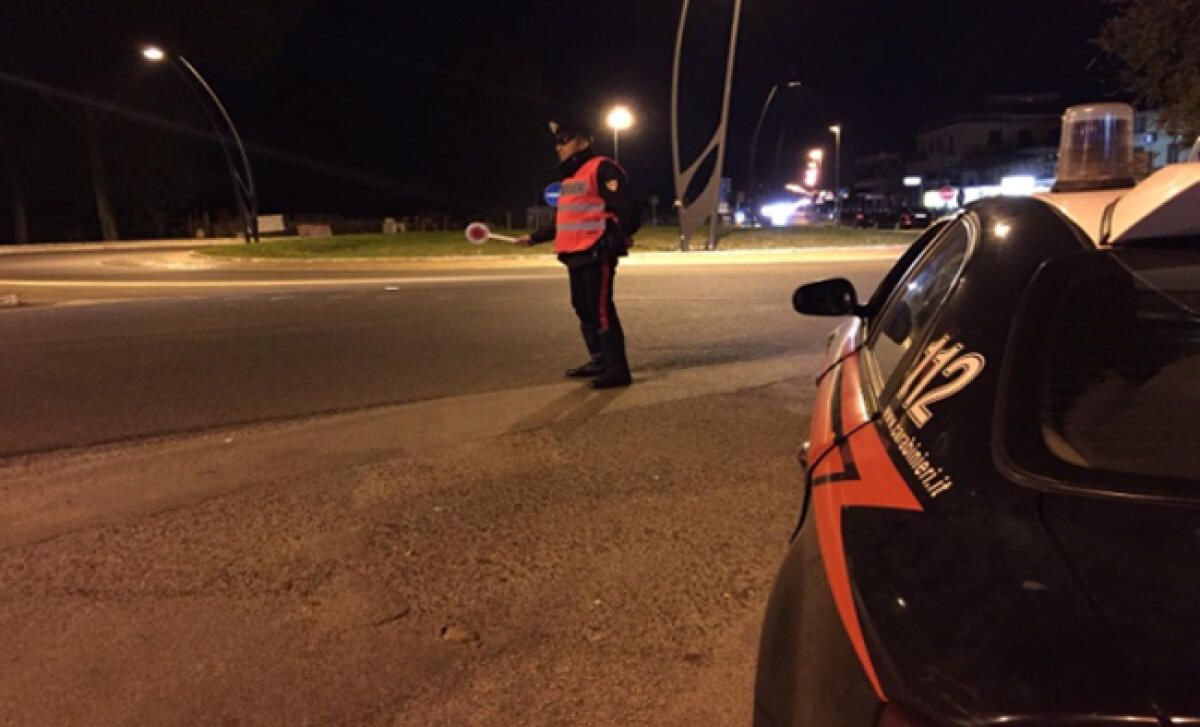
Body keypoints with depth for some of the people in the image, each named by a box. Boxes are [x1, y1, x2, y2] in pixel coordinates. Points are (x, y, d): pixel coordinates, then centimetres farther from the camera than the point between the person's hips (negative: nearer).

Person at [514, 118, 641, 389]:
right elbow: (563, 222, 28)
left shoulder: (602, 169, -8)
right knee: (584, 309, 14)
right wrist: (533, 237, 31)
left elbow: (625, 209, -16)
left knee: (601, 310, -11)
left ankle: (618, 369, -7)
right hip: (575, 255, 10)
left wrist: (620, 237, -25)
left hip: (597, 254, -10)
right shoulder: (570, 177, 22)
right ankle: (599, 360, 25)